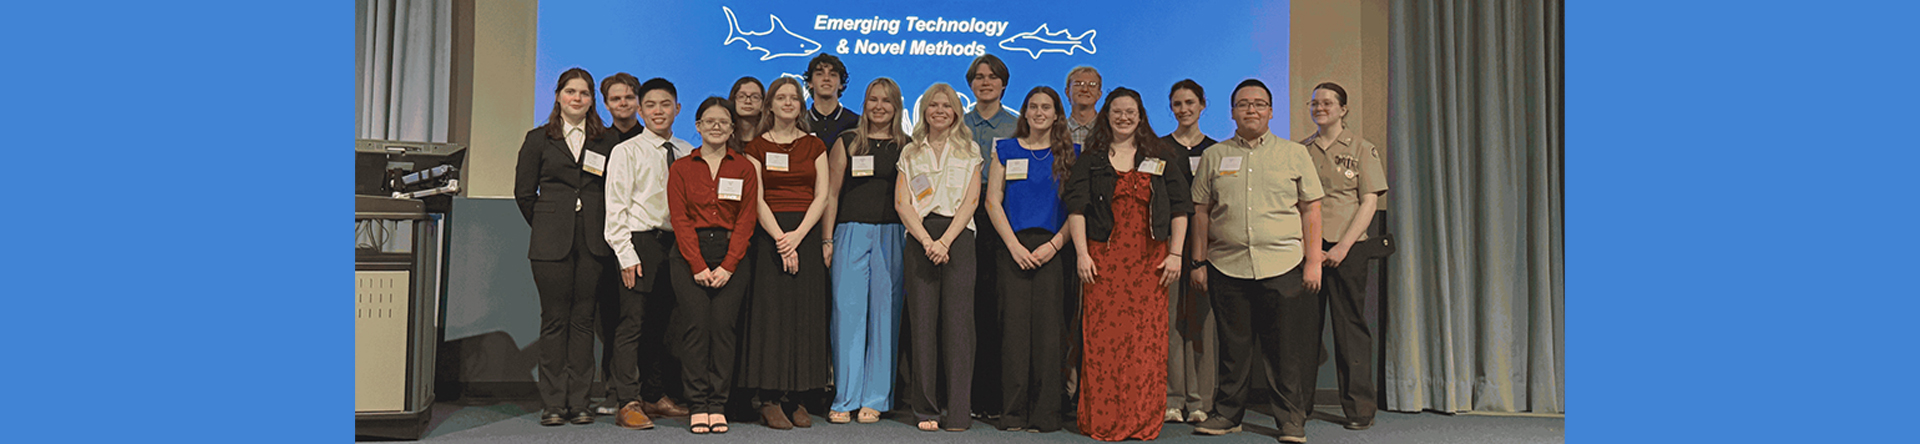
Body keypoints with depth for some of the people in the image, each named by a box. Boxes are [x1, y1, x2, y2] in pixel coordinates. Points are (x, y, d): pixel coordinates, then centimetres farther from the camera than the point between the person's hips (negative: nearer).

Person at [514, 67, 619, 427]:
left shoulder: (606, 141, 10)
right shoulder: (538, 139, 8)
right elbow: (524, 192, 9)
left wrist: (603, 230, 5)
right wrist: (547, 227, 8)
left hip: (593, 243, 1)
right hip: (551, 243, -1)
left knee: (583, 319, 3)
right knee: (554, 320, 0)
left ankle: (579, 401, 9)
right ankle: (554, 403, 6)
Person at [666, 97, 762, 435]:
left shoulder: (745, 168, 9)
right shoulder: (681, 168, 10)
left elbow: (746, 219, 2)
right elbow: (680, 219, 2)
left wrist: (728, 266, -8)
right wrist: (698, 265, -9)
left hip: (732, 255, 0)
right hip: (690, 255, 0)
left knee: (722, 324, -7)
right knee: (696, 324, -8)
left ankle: (718, 405, 0)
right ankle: (698, 406, -1)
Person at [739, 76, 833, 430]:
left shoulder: (814, 146, 12)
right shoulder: (756, 147, 7)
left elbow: (822, 196, 4)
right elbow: (756, 199, -2)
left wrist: (799, 234, -10)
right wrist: (780, 239, -14)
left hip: (807, 233, 2)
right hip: (770, 234, -2)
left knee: (806, 313, -1)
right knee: (771, 311, -6)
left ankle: (799, 397, 5)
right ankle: (770, 400, -1)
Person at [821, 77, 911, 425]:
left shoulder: (907, 146, 10)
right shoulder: (847, 142, 9)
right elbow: (831, 193, 7)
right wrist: (827, 239, -1)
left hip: (892, 236, 1)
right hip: (851, 233, 0)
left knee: (885, 313, 1)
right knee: (847, 312, -3)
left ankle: (874, 400, 10)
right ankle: (844, 399, 5)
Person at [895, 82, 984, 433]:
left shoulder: (969, 150, 13)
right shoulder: (910, 153, 16)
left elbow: (971, 200, 2)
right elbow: (901, 202, 5)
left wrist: (945, 241, -11)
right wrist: (927, 241, -10)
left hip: (957, 236, -1)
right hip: (920, 238, 1)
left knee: (957, 319, -6)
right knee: (922, 320, -2)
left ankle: (959, 410, -3)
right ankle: (927, 407, 4)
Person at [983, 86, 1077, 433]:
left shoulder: (1070, 154, 10)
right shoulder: (1005, 150, 12)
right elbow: (993, 201, 6)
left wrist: (1055, 244, -9)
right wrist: (1014, 245, -6)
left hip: (1052, 249, 0)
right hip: (1013, 246, 0)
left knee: (1048, 328, -4)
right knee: (1014, 325, -3)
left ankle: (1045, 413, 2)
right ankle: (1013, 413, 3)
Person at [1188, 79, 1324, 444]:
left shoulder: (1294, 154, 8)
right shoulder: (1214, 156, 11)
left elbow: (1310, 209, 6)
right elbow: (1202, 211, 11)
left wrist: (1313, 261, -1)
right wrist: (1199, 262, 6)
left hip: (1282, 266, -1)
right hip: (1227, 266, 1)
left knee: (1286, 349, 1)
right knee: (1233, 346, 8)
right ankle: (1227, 414, 20)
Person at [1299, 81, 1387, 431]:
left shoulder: (1361, 149, 4)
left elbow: (1369, 202, -2)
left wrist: (1343, 246, -12)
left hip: (1346, 249, -3)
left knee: (1350, 326, -1)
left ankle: (1359, 409, 6)